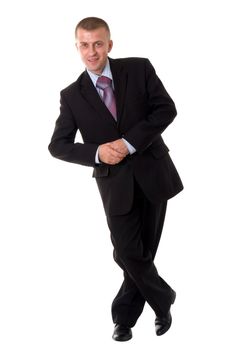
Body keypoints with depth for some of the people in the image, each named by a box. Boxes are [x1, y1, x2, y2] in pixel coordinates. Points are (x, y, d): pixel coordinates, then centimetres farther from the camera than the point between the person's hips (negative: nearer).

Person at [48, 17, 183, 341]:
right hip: (115, 181, 0)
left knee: (144, 251, 9)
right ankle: (164, 301, 23)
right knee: (128, 253, -4)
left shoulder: (139, 69, -1)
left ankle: (124, 315, 29)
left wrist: (130, 142, -16)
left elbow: (166, 108, -6)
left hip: (152, 173, 0)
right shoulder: (72, 95, 1)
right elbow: (58, 145, 0)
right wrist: (96, 152, -17)